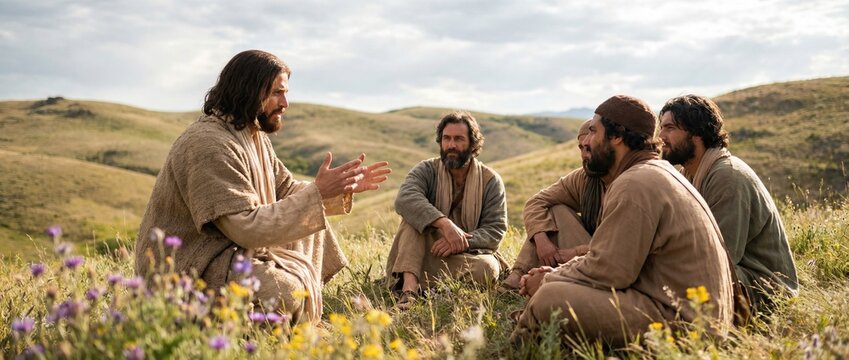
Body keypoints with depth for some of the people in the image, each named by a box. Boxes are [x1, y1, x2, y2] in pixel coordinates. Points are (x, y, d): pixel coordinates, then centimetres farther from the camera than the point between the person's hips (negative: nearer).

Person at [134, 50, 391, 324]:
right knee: (285, 291, -31)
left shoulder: (255, 135, 9)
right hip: (186, 267, -11)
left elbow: (286, 191, 16)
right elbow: (246, 228, -28)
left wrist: (344, 188, 2)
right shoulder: (209, 144, -23)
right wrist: (317, 193, -26)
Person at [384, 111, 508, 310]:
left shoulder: (490, 180, -2)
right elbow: (404, 199, -26)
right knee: (414, 214, -26)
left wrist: (462, 242, -29)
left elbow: (495, 230, -9)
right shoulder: (427, 170, -3)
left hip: (469, 255, 0)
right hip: (426, 253, 0)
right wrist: (446, 224, -40)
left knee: (488, 267, -32)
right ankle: (409, 286, -43)